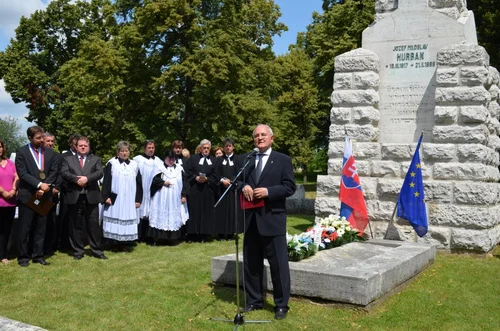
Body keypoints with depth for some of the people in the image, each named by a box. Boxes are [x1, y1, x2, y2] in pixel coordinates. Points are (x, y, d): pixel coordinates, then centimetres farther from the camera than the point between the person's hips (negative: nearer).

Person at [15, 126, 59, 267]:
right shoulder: (21, 152, -3)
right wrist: (39, 184, -18)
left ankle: (38, 255, 19)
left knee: (40, 229, 9)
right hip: (27, 195, -3)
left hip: (44, 196, 3)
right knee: (24, 229, 3)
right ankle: (23, 256, 14)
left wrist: (44, 188, -9)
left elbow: (54, 172, 2)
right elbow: (22, 173, -11)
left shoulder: (50, 152, 7)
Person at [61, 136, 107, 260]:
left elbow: (99, 173, -4)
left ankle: (97, 250, 12)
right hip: (74, 196, 0)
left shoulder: (96, 159, 12)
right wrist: (76, 179, -17)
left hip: (91, 196, 0)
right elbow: (64, 173, -4)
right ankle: (78, 251, 15)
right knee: (76, 225, 6)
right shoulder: (68, 159, 12)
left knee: (94, 225, 4)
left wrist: (87, 178, -18)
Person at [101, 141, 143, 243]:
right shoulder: (112, 163, 1)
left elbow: (139, 184, 9)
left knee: (127, 223, 3)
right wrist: (106, 196, -10)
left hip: (129, 201, 3)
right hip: (115, 200, -2)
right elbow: (106, 181, -2)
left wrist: (138, 199, 3)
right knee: (114, 223, -1)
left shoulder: (134, 165, 9)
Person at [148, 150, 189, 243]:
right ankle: (157, 237, 3)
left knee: (174, 217, 4)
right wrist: (163, 182, -14)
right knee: (161, 216, -1)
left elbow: (184, 183, 5)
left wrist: (183, 195, -1)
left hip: (175, 199, 2)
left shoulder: (179, 169, 6)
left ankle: (172, 237, 10)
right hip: (162, 199, -2)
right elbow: (154, 179, -4)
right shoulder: (160, 168, 1)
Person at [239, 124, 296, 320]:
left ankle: (281, 305, 12)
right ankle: (254, 300, 27)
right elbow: (239, 182, 16)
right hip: (251, 219, 5)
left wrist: (268, 191, -19)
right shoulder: (246, 161, 12)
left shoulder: (283, 160, 0)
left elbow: (290, 187, -6)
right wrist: (243, 187, -7)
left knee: (279, 264, 1)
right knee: (251, 263, 13)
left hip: (272, 219, -5)